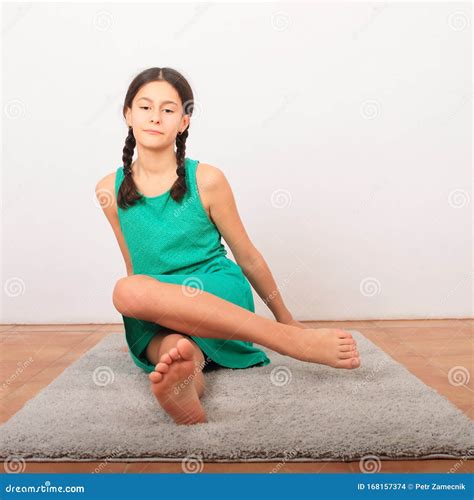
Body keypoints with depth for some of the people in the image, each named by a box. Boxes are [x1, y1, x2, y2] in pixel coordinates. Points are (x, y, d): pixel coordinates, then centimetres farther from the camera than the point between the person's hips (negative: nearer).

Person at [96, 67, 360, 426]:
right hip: (160, 321, 3)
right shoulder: (110, 190, 4)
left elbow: (248, 256, 4)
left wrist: (284, 316, 14)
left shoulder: (207, 180, -6)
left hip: (220, 295, -2)